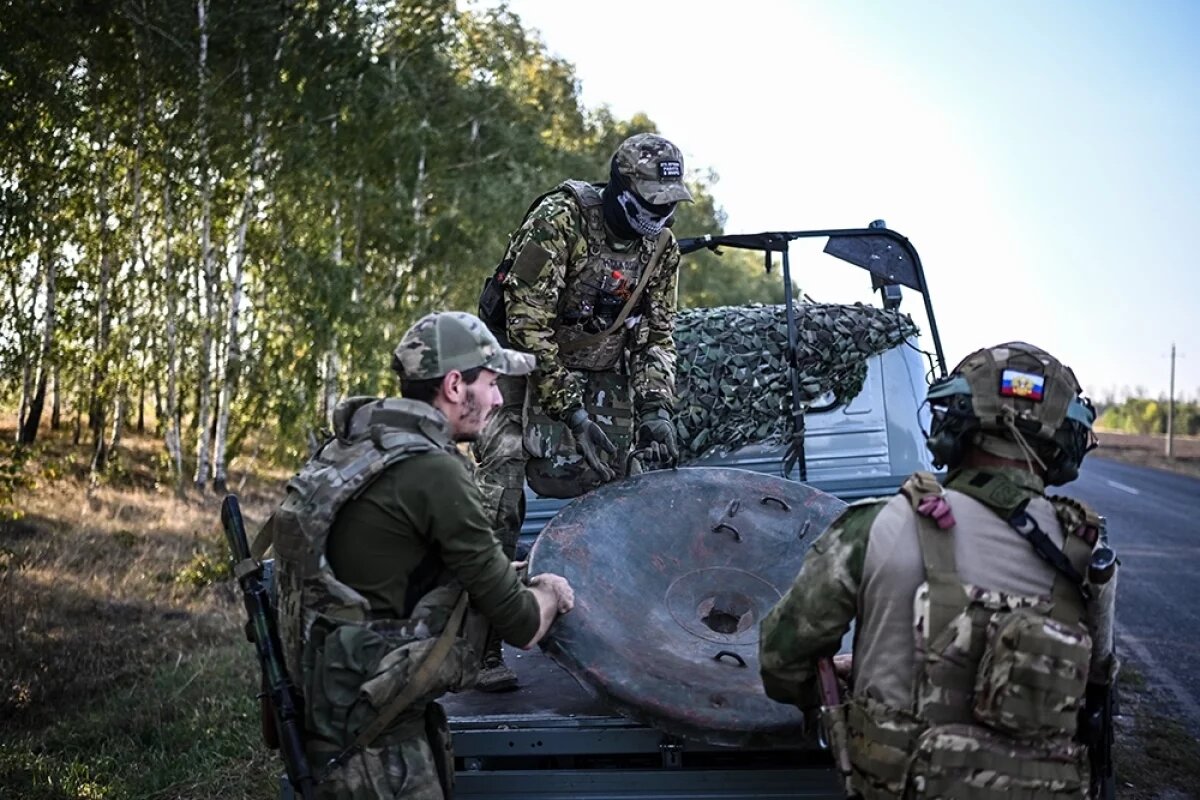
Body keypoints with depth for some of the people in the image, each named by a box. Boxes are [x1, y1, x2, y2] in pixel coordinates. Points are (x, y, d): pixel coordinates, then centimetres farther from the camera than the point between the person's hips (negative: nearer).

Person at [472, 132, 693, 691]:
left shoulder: (661, 245, -2)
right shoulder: (560, 218, -22)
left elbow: (658, 333, 4)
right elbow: (527, 321, -24)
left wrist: (655, 407, -12)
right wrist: (570, 410, -25)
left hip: (601, 376, 6)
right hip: (526, 367, -6)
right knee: (499, 500, -16)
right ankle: (482, 647, -13)